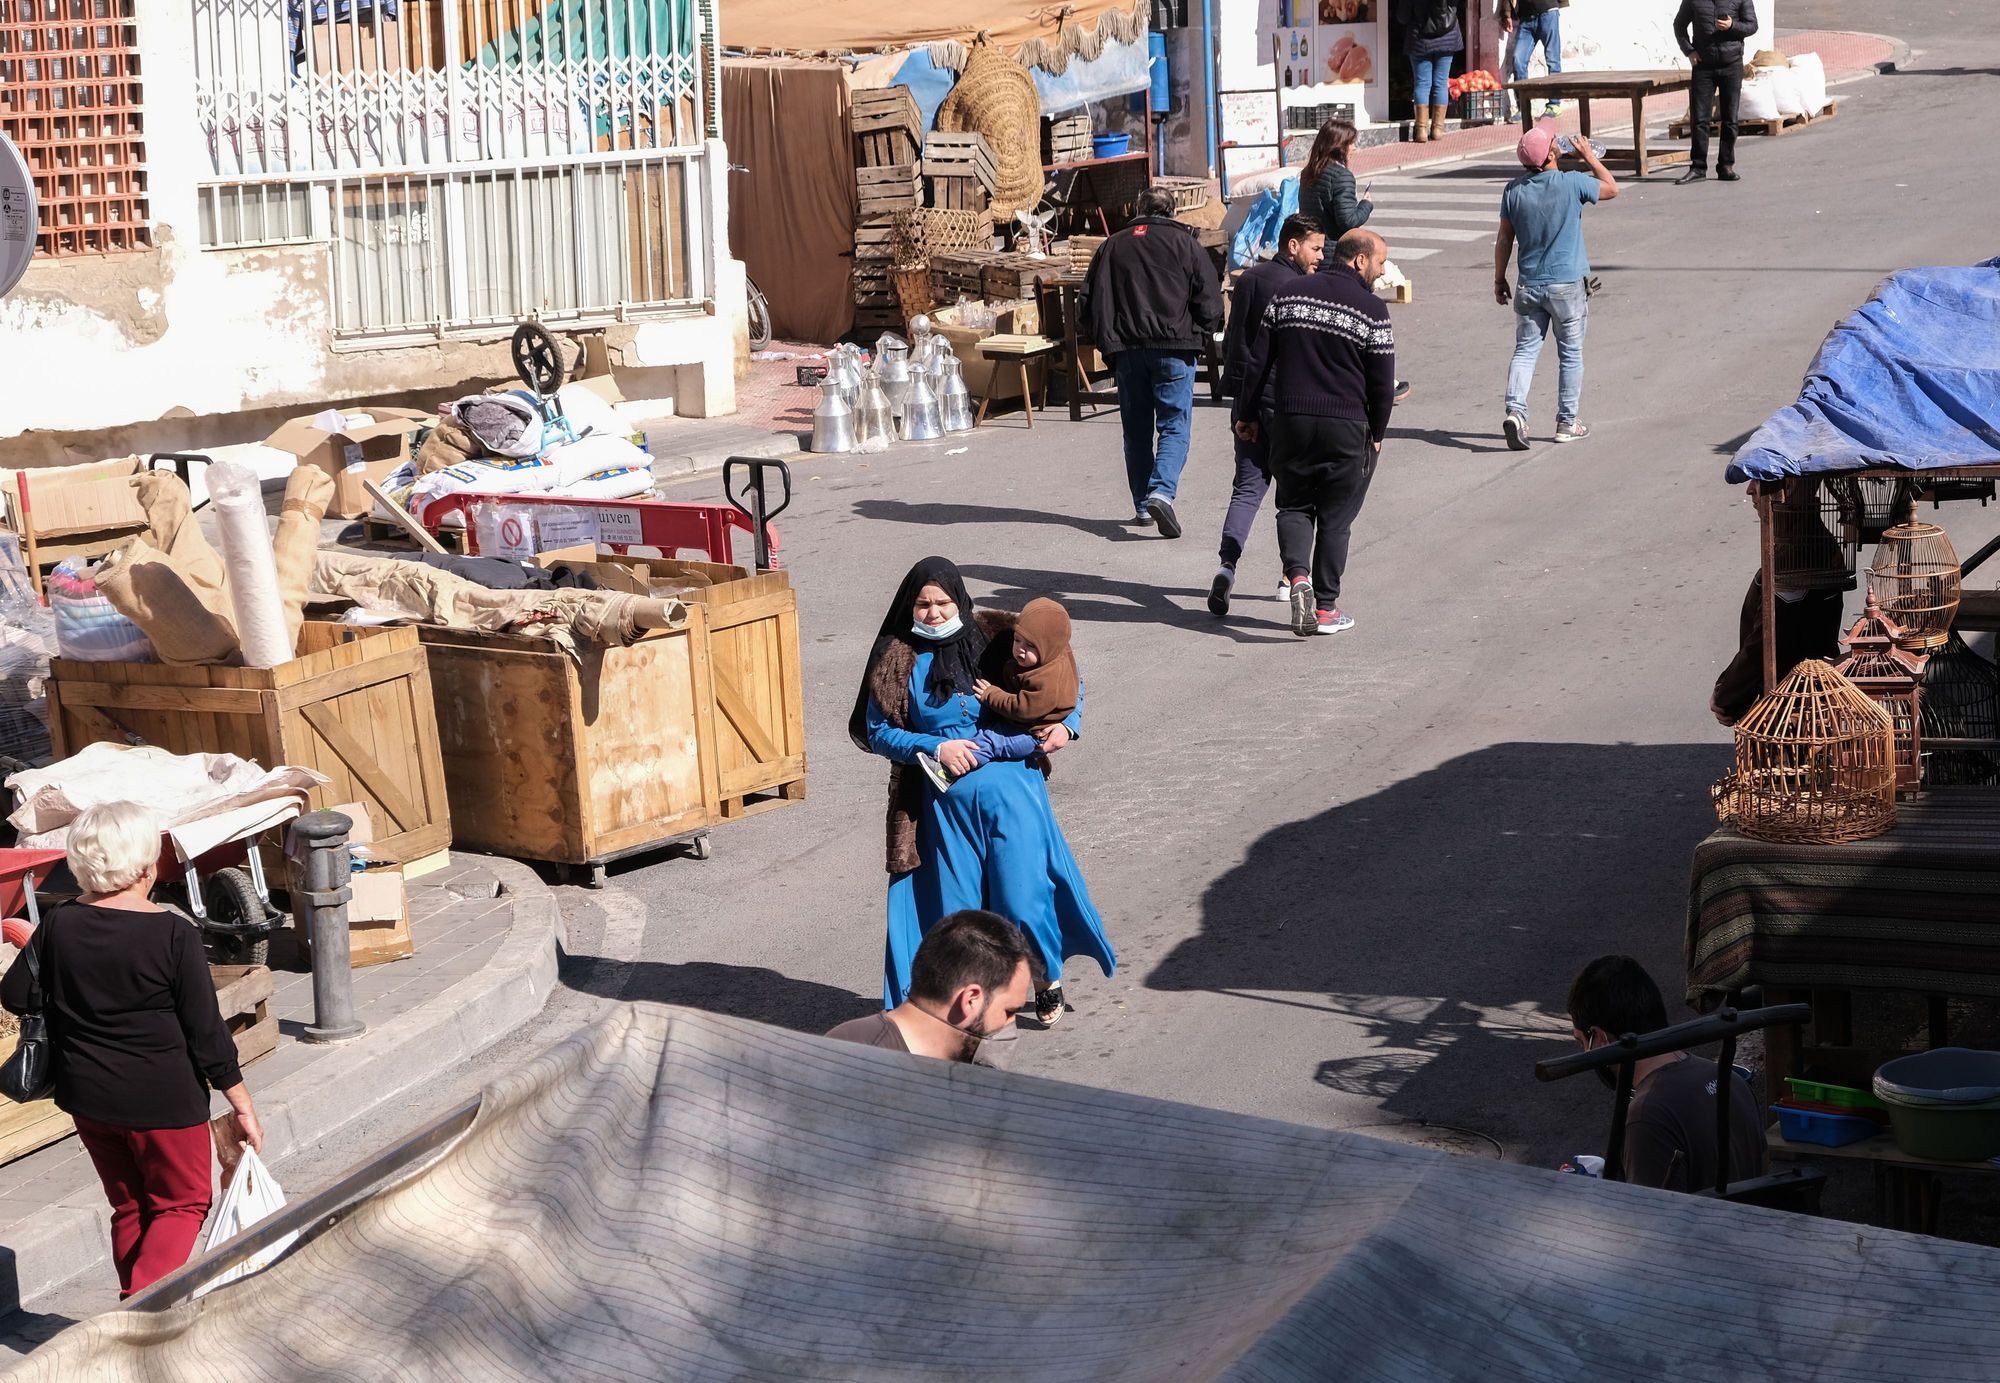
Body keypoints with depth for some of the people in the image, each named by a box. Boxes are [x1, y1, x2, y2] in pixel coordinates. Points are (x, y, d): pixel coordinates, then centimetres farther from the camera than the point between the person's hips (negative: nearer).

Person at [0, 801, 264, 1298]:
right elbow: (206, 1031, -15)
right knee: (183, 1203, 12)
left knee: (129, 1206, 21)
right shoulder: (172, 934, -18)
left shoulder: (59, 926, -7)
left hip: (86, 1097, 5)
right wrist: (242, 1104, -6)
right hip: (163, 1100, -5)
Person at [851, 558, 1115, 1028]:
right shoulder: (898, 661, 0)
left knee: (1022, 896, -3)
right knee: (958, 909, 4)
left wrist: (1067, 724, -5)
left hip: (1011, 788, 0)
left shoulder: (995, 637, 0)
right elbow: (877, 731, 1)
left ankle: (1050, 975, 26)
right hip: (945, 801, 1)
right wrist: (935, 747, -12)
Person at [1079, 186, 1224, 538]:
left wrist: (1107, 342, 15)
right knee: (1174, 426, -2)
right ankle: (1161, 492, -23)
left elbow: (1091, 301, 8)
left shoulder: (1112, 247, 10)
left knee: (1136, 430, 13)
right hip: (1174, 349, -3)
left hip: (1126, 350, 3)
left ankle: (1142, 505, 15)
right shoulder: (1186, 244, 1)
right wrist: (1202, 337, 9)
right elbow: (1209, 299, -4)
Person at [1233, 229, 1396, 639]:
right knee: (1335, 518, 7)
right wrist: (1377, 434, 8)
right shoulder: (1371, 309, -7)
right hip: (1347, 428, -3)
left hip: (1290, 420, 3)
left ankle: (1298, 575, -10)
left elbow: (1258, 362, 6)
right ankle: (1325, 607, 11)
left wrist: (1247, 414, 14)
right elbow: (1382, 382, -5)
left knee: (1294, 506, 16)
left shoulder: (1289, 295, 4)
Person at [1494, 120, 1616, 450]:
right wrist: (1590, 156, 15)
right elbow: (1611, 188, 6)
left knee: (1525, 350, 7)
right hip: (1567, 286, -2)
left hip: (1529, 286, 3)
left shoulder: (1514, 191, -3)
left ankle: (1515, 410, -14)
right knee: (1570, 355, 10)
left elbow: (1504, 240, 2)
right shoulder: (1572, 183, -12)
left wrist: (1499, 279, 13)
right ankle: (1567, 423, 16)